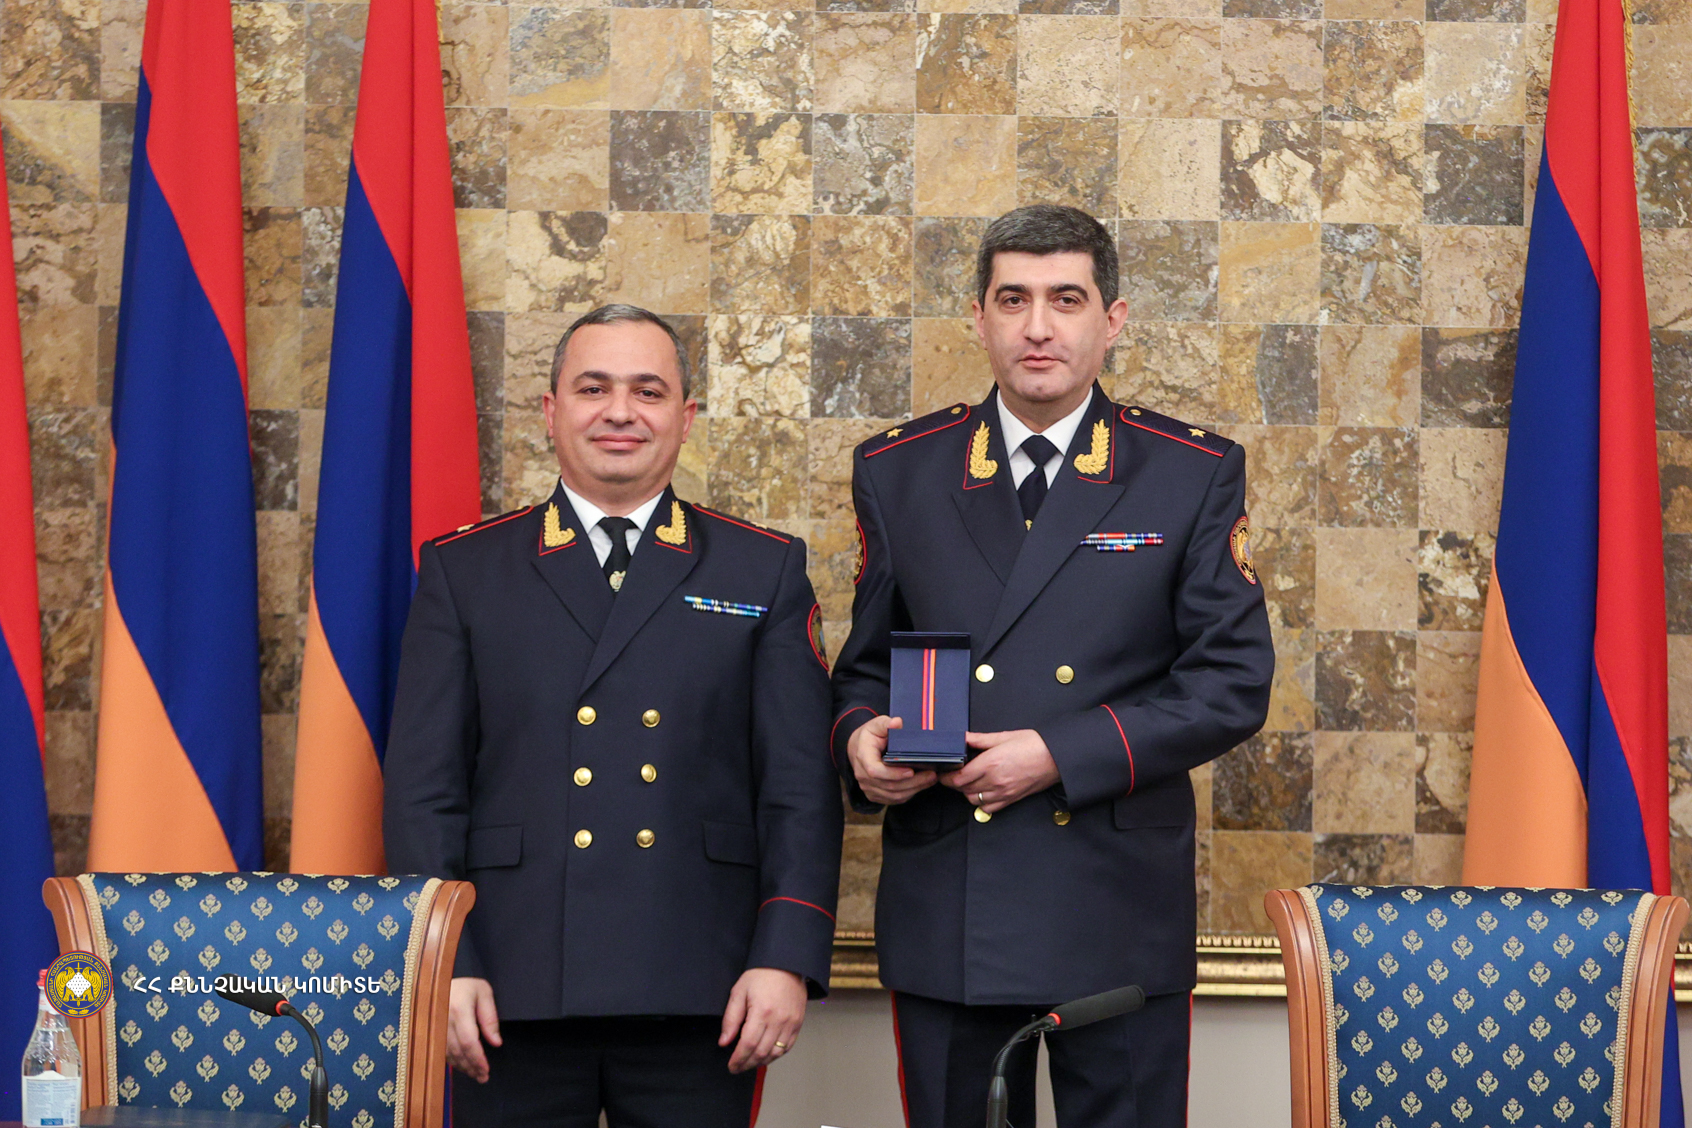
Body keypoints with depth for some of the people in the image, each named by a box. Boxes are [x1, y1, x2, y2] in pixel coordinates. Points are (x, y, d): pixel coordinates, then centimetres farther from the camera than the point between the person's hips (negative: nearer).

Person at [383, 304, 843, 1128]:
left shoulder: (765, 573, 9)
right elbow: (424, 789, 5)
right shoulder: (463, 572, 10)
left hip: (698, 1000, 0)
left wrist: (787, 959, -7)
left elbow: (801, 787, 4)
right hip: (514, 996, 0)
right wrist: (440, 964, -4)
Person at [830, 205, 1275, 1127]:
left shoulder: (1196, 474, 2)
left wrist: (1061, 755, -13)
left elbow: (1232, 681, -3)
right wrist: (859, 736, -9)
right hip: (943, 915, 2)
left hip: (1118, 915, -1)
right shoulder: (897, 471, 9)